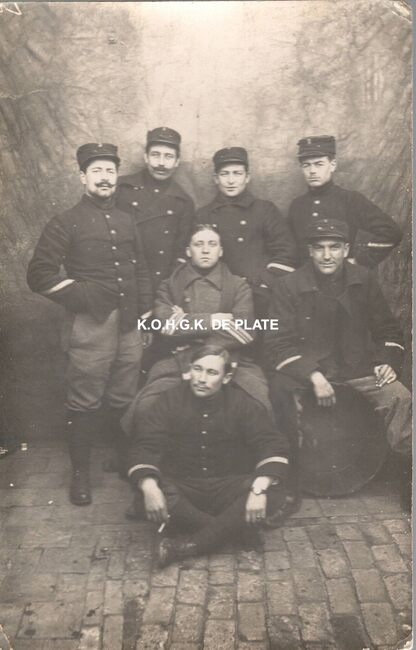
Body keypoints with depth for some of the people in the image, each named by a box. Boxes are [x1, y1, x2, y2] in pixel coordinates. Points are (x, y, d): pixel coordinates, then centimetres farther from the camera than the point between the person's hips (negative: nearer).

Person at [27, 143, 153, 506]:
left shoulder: (126, 222, 15)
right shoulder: (66, 224, 0)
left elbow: (142, 272, 19)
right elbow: (40, 275, -5)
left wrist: (145, 314, 11)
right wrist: (79, 296, -8)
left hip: (130, 326, 5)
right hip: (91, 327, -4)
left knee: (126, 400, 13)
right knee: (85, 403, 1)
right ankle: (81, 473, 17)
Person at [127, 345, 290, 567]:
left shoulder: (241, 403, -6)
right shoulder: (171, 400, -6)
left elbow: (271, 444, -13)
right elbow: (145, 445, -14)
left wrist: (260, 488, -32)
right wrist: (148, 486, -34)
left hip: (227, 488, 1)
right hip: (182, 487, 0)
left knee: (273, 491, -28)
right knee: (152, 492, -33)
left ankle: (189, 545, -27)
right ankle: (230, 530, -20)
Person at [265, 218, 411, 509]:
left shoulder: (364, 280, 4)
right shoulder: (290, 286, -6)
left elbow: (388, 330, 15)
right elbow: (278, 344, -11)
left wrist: (387, 362, -3)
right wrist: (314, 377, -23)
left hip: (360, 368, 2)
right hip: (307, 368, -2)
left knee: (401, 398, -23)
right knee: (277, 390, -31)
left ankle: (409, 473, -4)